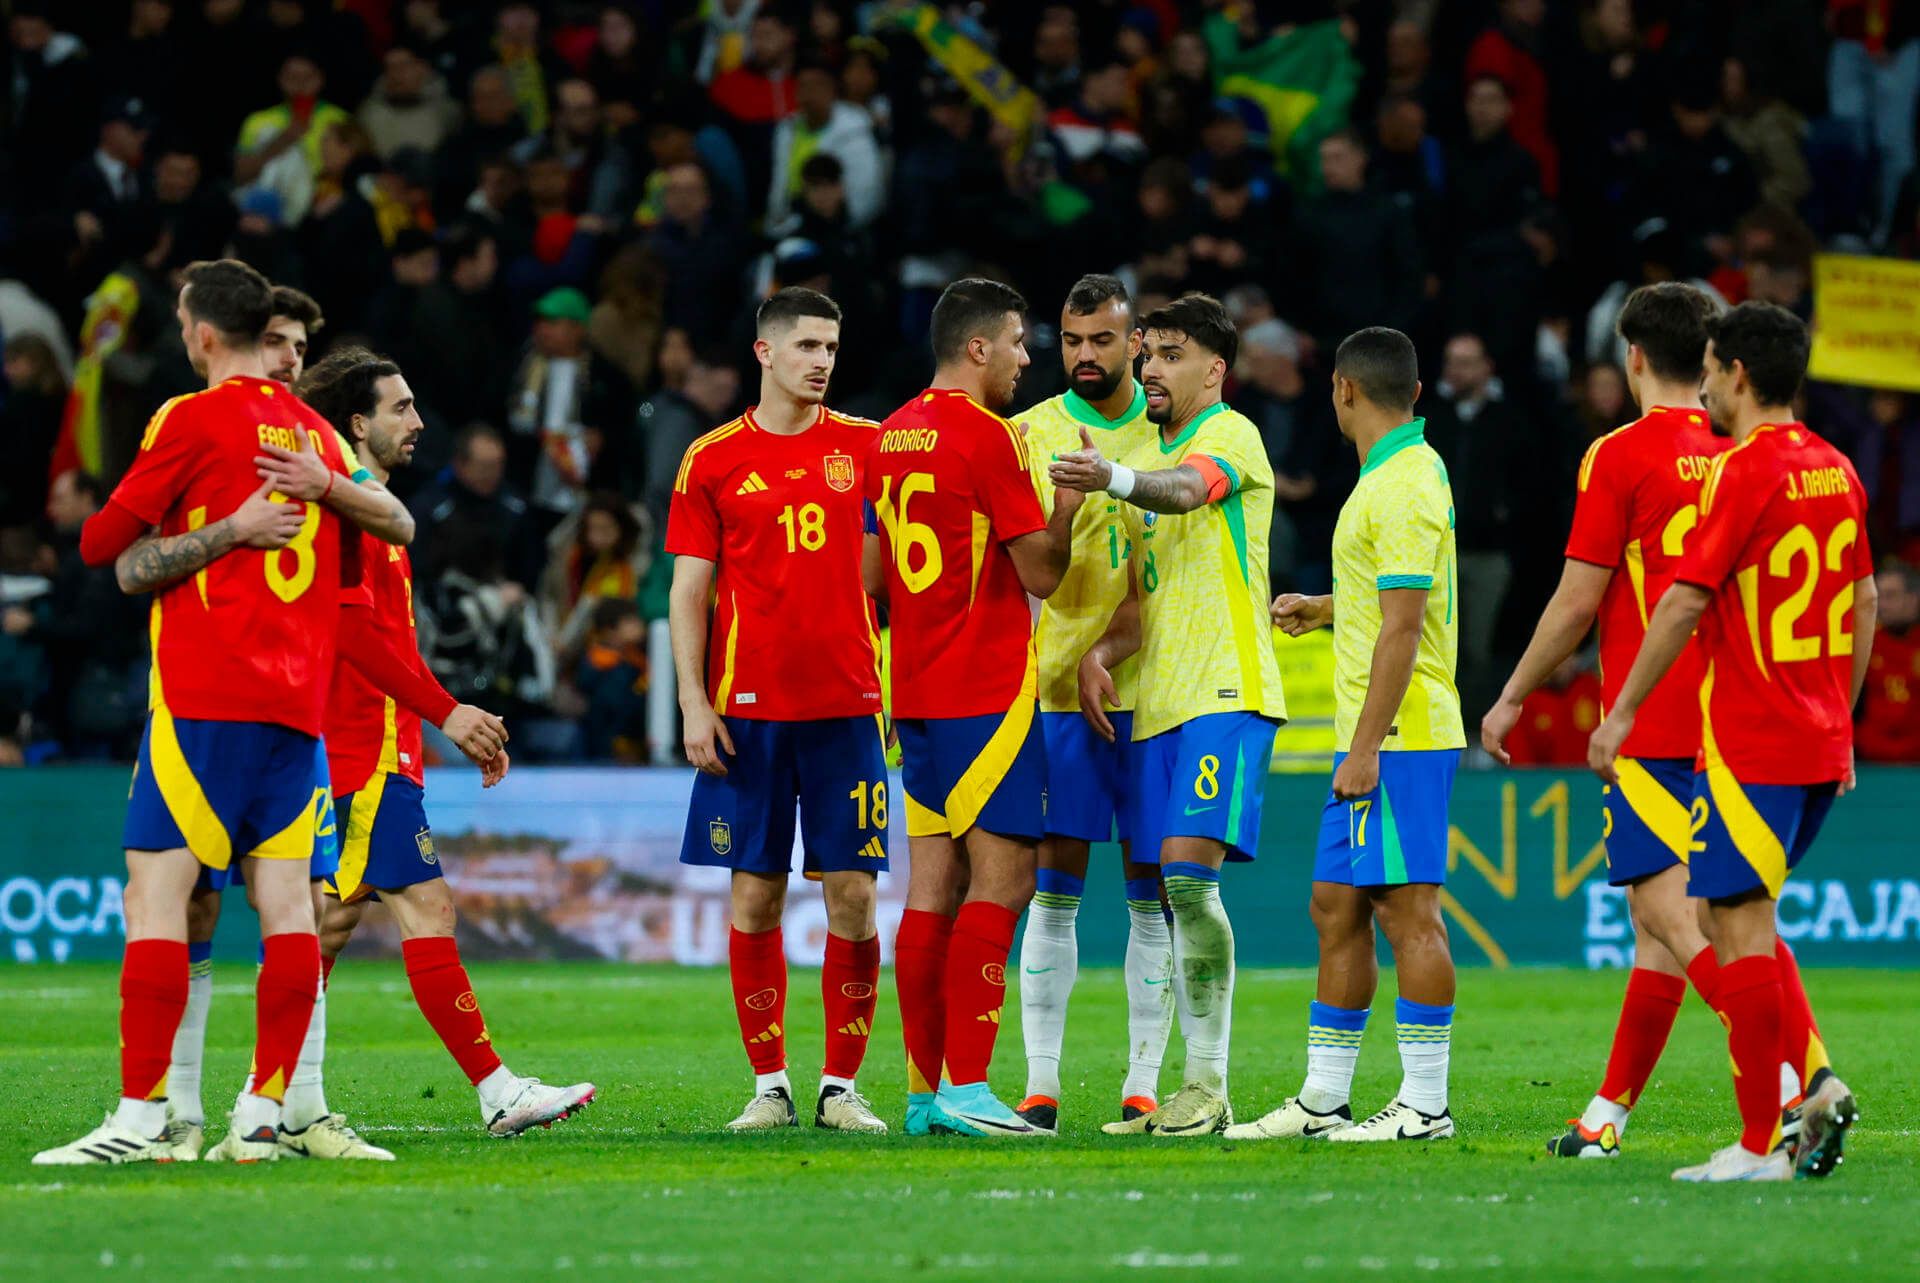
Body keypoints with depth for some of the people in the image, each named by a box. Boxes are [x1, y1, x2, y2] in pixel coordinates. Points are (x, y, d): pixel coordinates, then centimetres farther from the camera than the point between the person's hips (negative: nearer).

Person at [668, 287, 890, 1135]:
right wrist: (694, 704, -4)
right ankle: (769, 1085, 9)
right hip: (749, 708, -1)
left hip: (847, 705, 1)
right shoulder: (713, 460, 4)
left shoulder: (866, 445, 7)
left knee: (852, 893, -3)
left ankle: (842, 1087, 3)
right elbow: (689, 590, 4)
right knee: (754, 897, 1)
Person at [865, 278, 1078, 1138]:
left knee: (934, 886, 8)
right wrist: (1071, 496, 3)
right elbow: (1041, 573, -10)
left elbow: (870, 580, 19)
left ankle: (927, 1090, 8)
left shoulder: (889, 437, 13)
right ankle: (965, 1088, -13)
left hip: (916, 694, 8)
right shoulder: (989, 437, -12)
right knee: (1002, 879, -8)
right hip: (986, 694, -8)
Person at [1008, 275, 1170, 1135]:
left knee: (1152, 889, 2)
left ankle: (1143, 1084, 6)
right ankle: (1040, 1083, 1)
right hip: (1059, 685, -1)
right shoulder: (1030, 434, 3)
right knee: (1054, 881, -2)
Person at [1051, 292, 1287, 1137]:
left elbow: (1188, 489, -29)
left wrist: (1114, 480, -49)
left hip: (1224, 694, -8)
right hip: (1158, 703, 8)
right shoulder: (1146, 457, 20)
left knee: (1189, 874, -17)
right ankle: (1196, 1091, 11)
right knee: (1177, 894, 7)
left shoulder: (1230, 436, -5)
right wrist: (1101, 652, 3)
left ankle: (1209, 1087, -15)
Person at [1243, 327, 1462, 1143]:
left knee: (1407, 911, -8)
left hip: (1397, 738, -10)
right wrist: (1325, 610, 39)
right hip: (1374, 739, 10)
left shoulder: (1403, 487, -16)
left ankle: (1425, 1105, -6)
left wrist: (1366, 746, -22)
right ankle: (1322, 1099, 16)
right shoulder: (1397, 473, 15)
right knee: (1336, 910, 12)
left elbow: (1403, 625, -21)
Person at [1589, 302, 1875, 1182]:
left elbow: (1685, 602, -15)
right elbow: (1864, 602, 18)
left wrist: (1622, 713, -8)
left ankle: (1759, 1147, -4)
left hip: (1748, 745, -8)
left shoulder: (1744, 471, -13)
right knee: (1736, 916, 18)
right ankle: (1817, 1083, 4)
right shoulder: (1835, 471, 11)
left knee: (1739, 927, -4)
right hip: (1820, 742, 8)